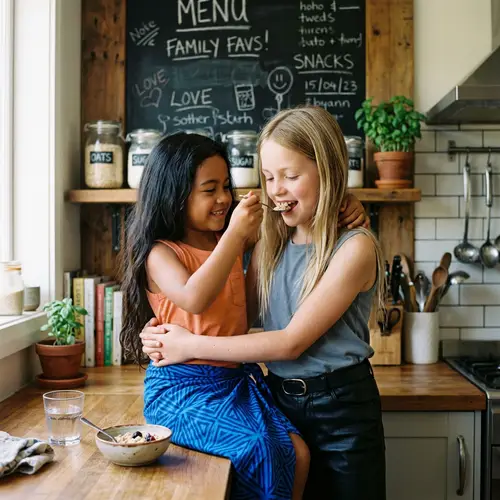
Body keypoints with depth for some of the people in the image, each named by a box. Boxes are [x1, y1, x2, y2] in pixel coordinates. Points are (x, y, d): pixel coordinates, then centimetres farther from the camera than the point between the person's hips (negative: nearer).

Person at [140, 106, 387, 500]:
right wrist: (169, 334, -12)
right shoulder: (271, 243, 4)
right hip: (280, 400, 5)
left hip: (340, 409, -5)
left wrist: (192, 346, -16)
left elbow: (292, 341, -18)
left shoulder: (354, 247, -15)